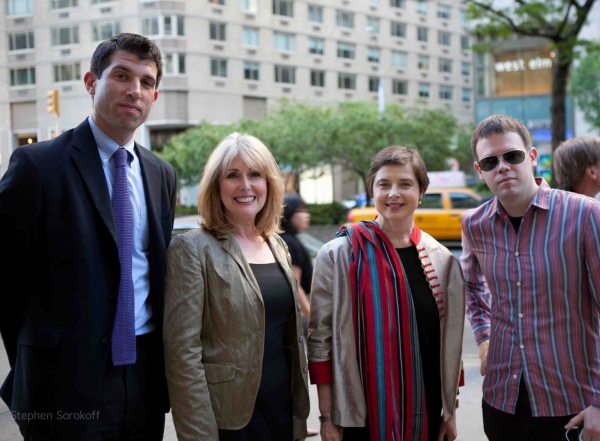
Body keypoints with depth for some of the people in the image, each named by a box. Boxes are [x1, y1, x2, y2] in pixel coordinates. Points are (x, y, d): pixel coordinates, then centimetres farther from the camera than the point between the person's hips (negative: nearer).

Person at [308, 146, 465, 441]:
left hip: (426, 415, 3)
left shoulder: (441, 260, 3)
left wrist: (450, 411, 10)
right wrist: (327, 417, -7)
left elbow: (450, 341, 9)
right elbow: (320, 338, -6)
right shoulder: (339, 255, -7)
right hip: (360, 416, -3)